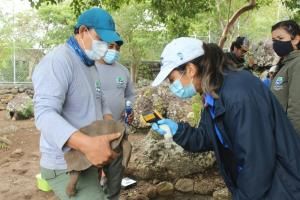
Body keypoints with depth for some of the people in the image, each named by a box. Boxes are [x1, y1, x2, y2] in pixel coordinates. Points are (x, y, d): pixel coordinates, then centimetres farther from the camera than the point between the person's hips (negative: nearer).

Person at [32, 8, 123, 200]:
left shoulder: (91, 65, 11)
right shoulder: (58, 61, -20)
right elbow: (45, 114, -31)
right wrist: (86, 143, -45)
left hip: (87, 160, 10)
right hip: (66, 167, -9)